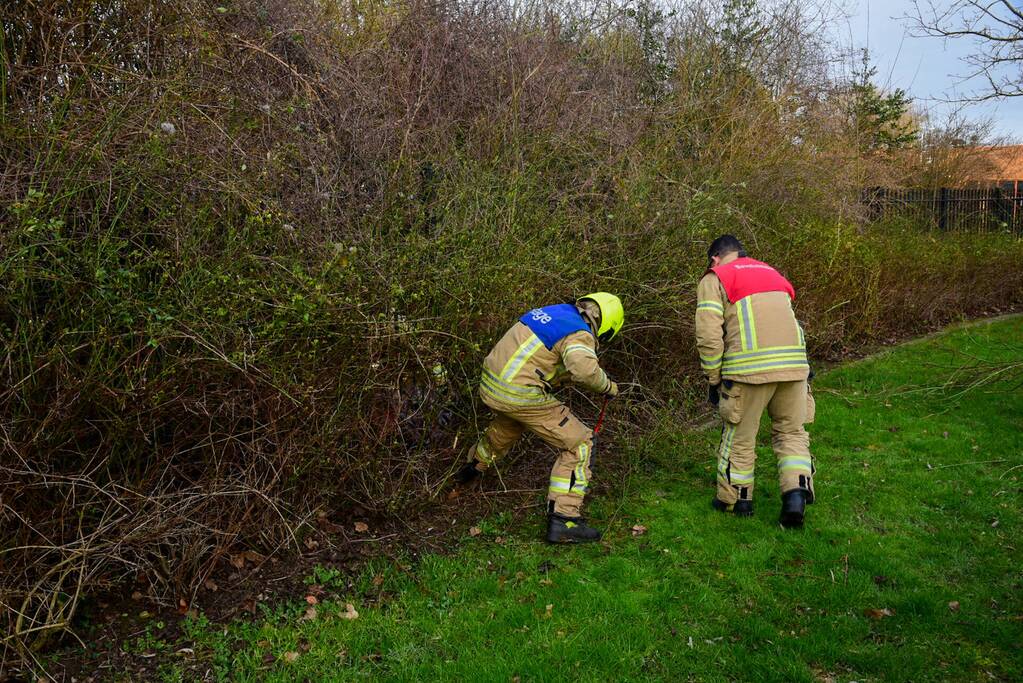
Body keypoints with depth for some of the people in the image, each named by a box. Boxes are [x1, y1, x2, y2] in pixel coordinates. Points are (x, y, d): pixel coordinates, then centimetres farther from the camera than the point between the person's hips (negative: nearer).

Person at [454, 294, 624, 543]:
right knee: (578, 444, 0)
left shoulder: (552, 312, 14)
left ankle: (473, 468, 63)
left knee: (509, 423, 39)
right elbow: (584, 368, -32)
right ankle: (563, 520, -4)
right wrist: (607, 386, -13)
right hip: (521, 396, -9)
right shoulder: (580, 335, -11)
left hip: (491, 384, 9)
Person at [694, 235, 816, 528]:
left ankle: (735, 499, 23)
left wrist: (714, 379, 5)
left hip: (749, 367, -4)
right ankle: (797, 491, 1)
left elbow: (709, 336, -5)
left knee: (739, 436, 11)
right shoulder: (771, 273, 27)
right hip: (794, 363, 5)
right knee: (791, 432, 17)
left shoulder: (715, 279, 8)